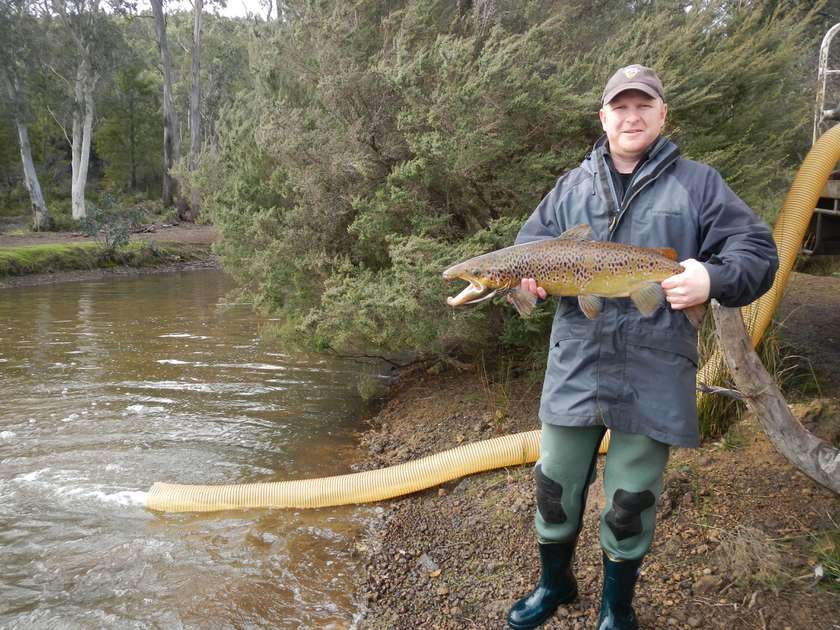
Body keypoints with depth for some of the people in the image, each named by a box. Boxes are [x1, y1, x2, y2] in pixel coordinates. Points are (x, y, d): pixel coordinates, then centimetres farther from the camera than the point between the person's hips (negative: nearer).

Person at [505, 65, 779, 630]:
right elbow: (530, 240, 11)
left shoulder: (697, 182, 4)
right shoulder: (573, 185, 12)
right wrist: (531, 271, -13)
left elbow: (758, 251, -1)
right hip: (577, 366, 2)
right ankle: (555, 583, 39)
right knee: (556, 483, 12)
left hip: (654, 376, -2)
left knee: (631, 499, 10)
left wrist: (714, 279, -22)